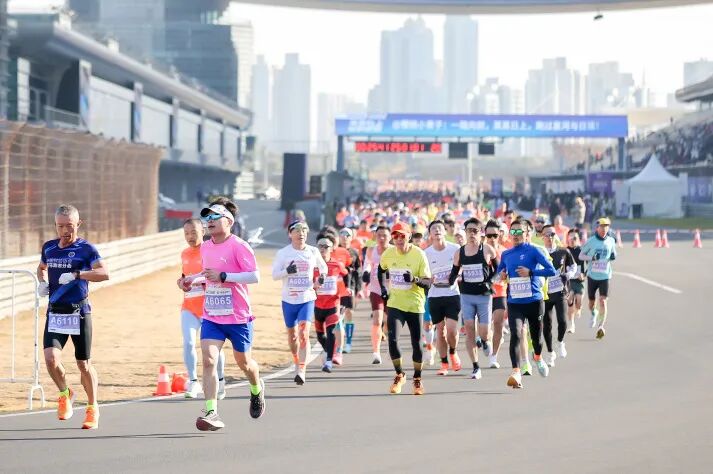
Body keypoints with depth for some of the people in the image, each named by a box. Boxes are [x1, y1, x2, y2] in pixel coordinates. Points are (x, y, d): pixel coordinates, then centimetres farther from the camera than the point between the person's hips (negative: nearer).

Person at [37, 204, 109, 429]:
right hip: (55, 313, 3)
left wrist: (76, 275, -29)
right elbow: (41, 267, 30)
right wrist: (43, 282, 9)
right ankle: (65, 394, 13)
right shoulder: (48, 247, 8)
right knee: (51, 358, -16)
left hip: (79, 312, -3)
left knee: (83, 364, 4)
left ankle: (92, 409, 23)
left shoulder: (86, 248, -7)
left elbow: (104, 273, -20)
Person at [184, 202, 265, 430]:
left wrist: (222, 276, -24)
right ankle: (211, 413, -19)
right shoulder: (205, 248, 9)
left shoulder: (238, 246, -13)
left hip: (238, 317, -4)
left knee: (243, 362, 13)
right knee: (208, 360, -15)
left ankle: (257, 390, 47)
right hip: (211, 316, 4)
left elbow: (254, 276, -19)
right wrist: (195, 280, 5)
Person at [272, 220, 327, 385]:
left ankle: (302, 371, -19)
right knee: (292, 335, 13)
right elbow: (274, 274, -3)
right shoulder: (283, 253, -1)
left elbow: (323, 267, 17)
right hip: (289, 299, 1)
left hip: (307, 299, -1)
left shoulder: (313, 252, 2)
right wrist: (287, 271, -22)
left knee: (304, 334, -16)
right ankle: (297, 363, 38)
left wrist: (322, 276, -4)